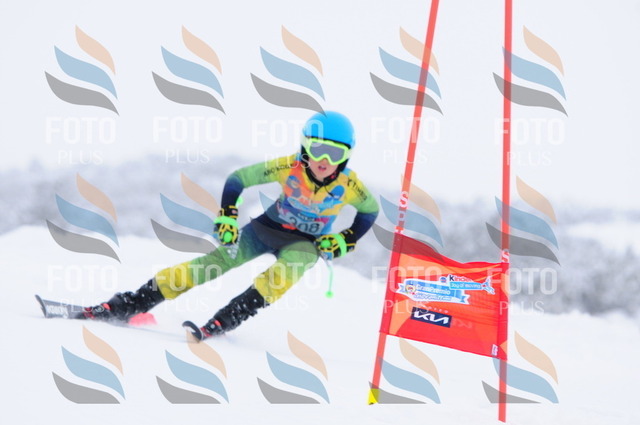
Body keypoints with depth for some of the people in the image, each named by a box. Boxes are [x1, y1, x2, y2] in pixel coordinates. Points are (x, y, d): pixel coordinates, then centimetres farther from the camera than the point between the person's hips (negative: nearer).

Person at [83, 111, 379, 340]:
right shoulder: (289, 168, -24)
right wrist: (227, 217, -22)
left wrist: (346, 240, -11)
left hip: (305, 243, 0)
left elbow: (371, 210, 0)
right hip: (268, 227, 0)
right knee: (215, 263, -14)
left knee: (285, 273, -35)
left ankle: (220, 325, -35)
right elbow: (238, 178, -14)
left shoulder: (349, 185, -22)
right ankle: (123, 307, -12)